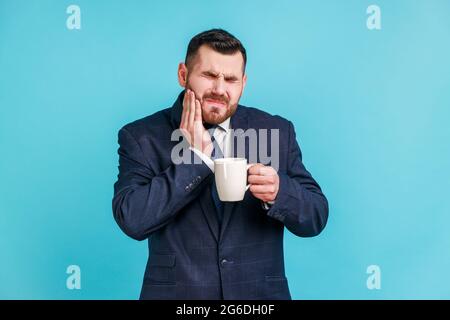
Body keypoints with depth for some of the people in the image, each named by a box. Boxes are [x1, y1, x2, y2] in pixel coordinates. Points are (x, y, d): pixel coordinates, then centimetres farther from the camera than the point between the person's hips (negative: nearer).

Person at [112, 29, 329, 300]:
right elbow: (132, 220, -18)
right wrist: (195, 155, -20)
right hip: (176, 294, -1)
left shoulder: (278, 132, -1)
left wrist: (279, 191, -22)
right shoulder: (142, 137, -6)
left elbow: (316, 218, -3)